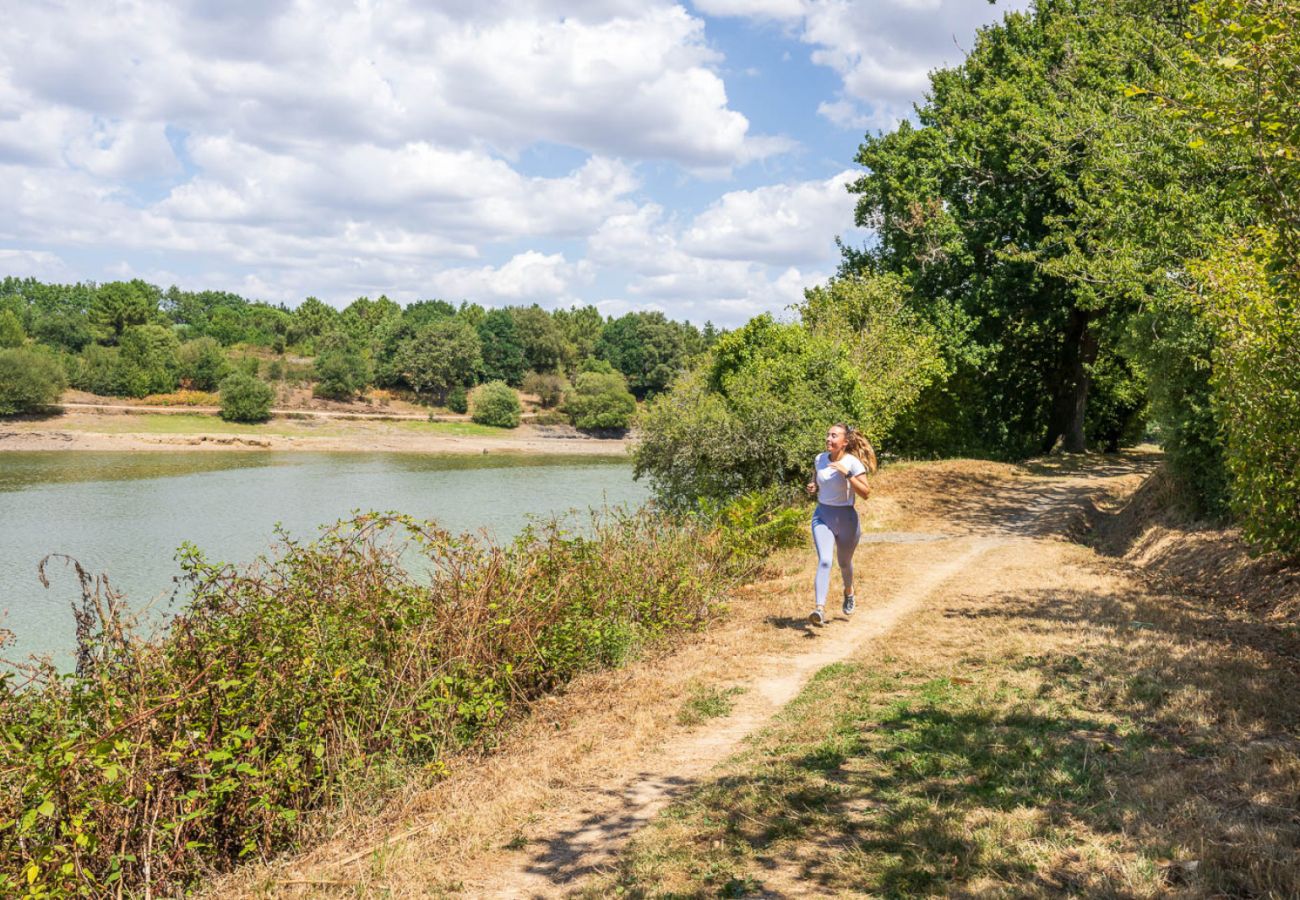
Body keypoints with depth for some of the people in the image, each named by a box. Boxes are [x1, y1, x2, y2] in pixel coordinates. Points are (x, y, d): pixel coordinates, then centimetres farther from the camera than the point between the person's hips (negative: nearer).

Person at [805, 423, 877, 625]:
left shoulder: (853, 463, -13)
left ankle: (848, 592, 50)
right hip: (822, 515, 2)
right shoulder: (819, 459, 2)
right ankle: (820, 609, -29)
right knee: (824, 561, -18)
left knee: (844, 563, 18)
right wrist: (812, 488, -3)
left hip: (846, 517, -2)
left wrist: (847, 474, -29)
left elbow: (866, 493, -20)